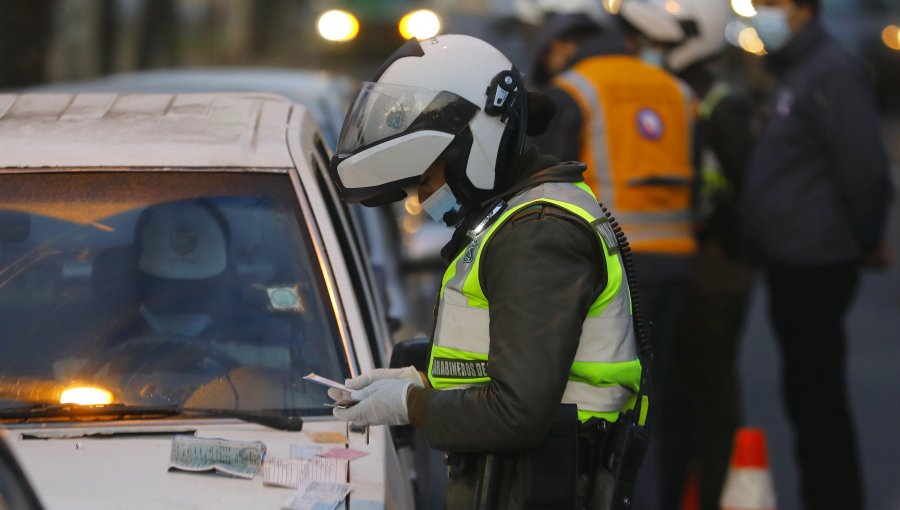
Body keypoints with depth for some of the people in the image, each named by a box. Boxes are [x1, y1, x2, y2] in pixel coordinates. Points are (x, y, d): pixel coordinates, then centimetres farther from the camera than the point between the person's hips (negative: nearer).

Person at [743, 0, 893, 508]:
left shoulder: (833, 74, -15)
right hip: (793, 261, 10)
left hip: (816, 265, -10)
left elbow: (864, 168, -20)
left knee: (814, 395, -8)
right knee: (811, 395, 14)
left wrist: (869, 240, -9)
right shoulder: (797, 74, 18)